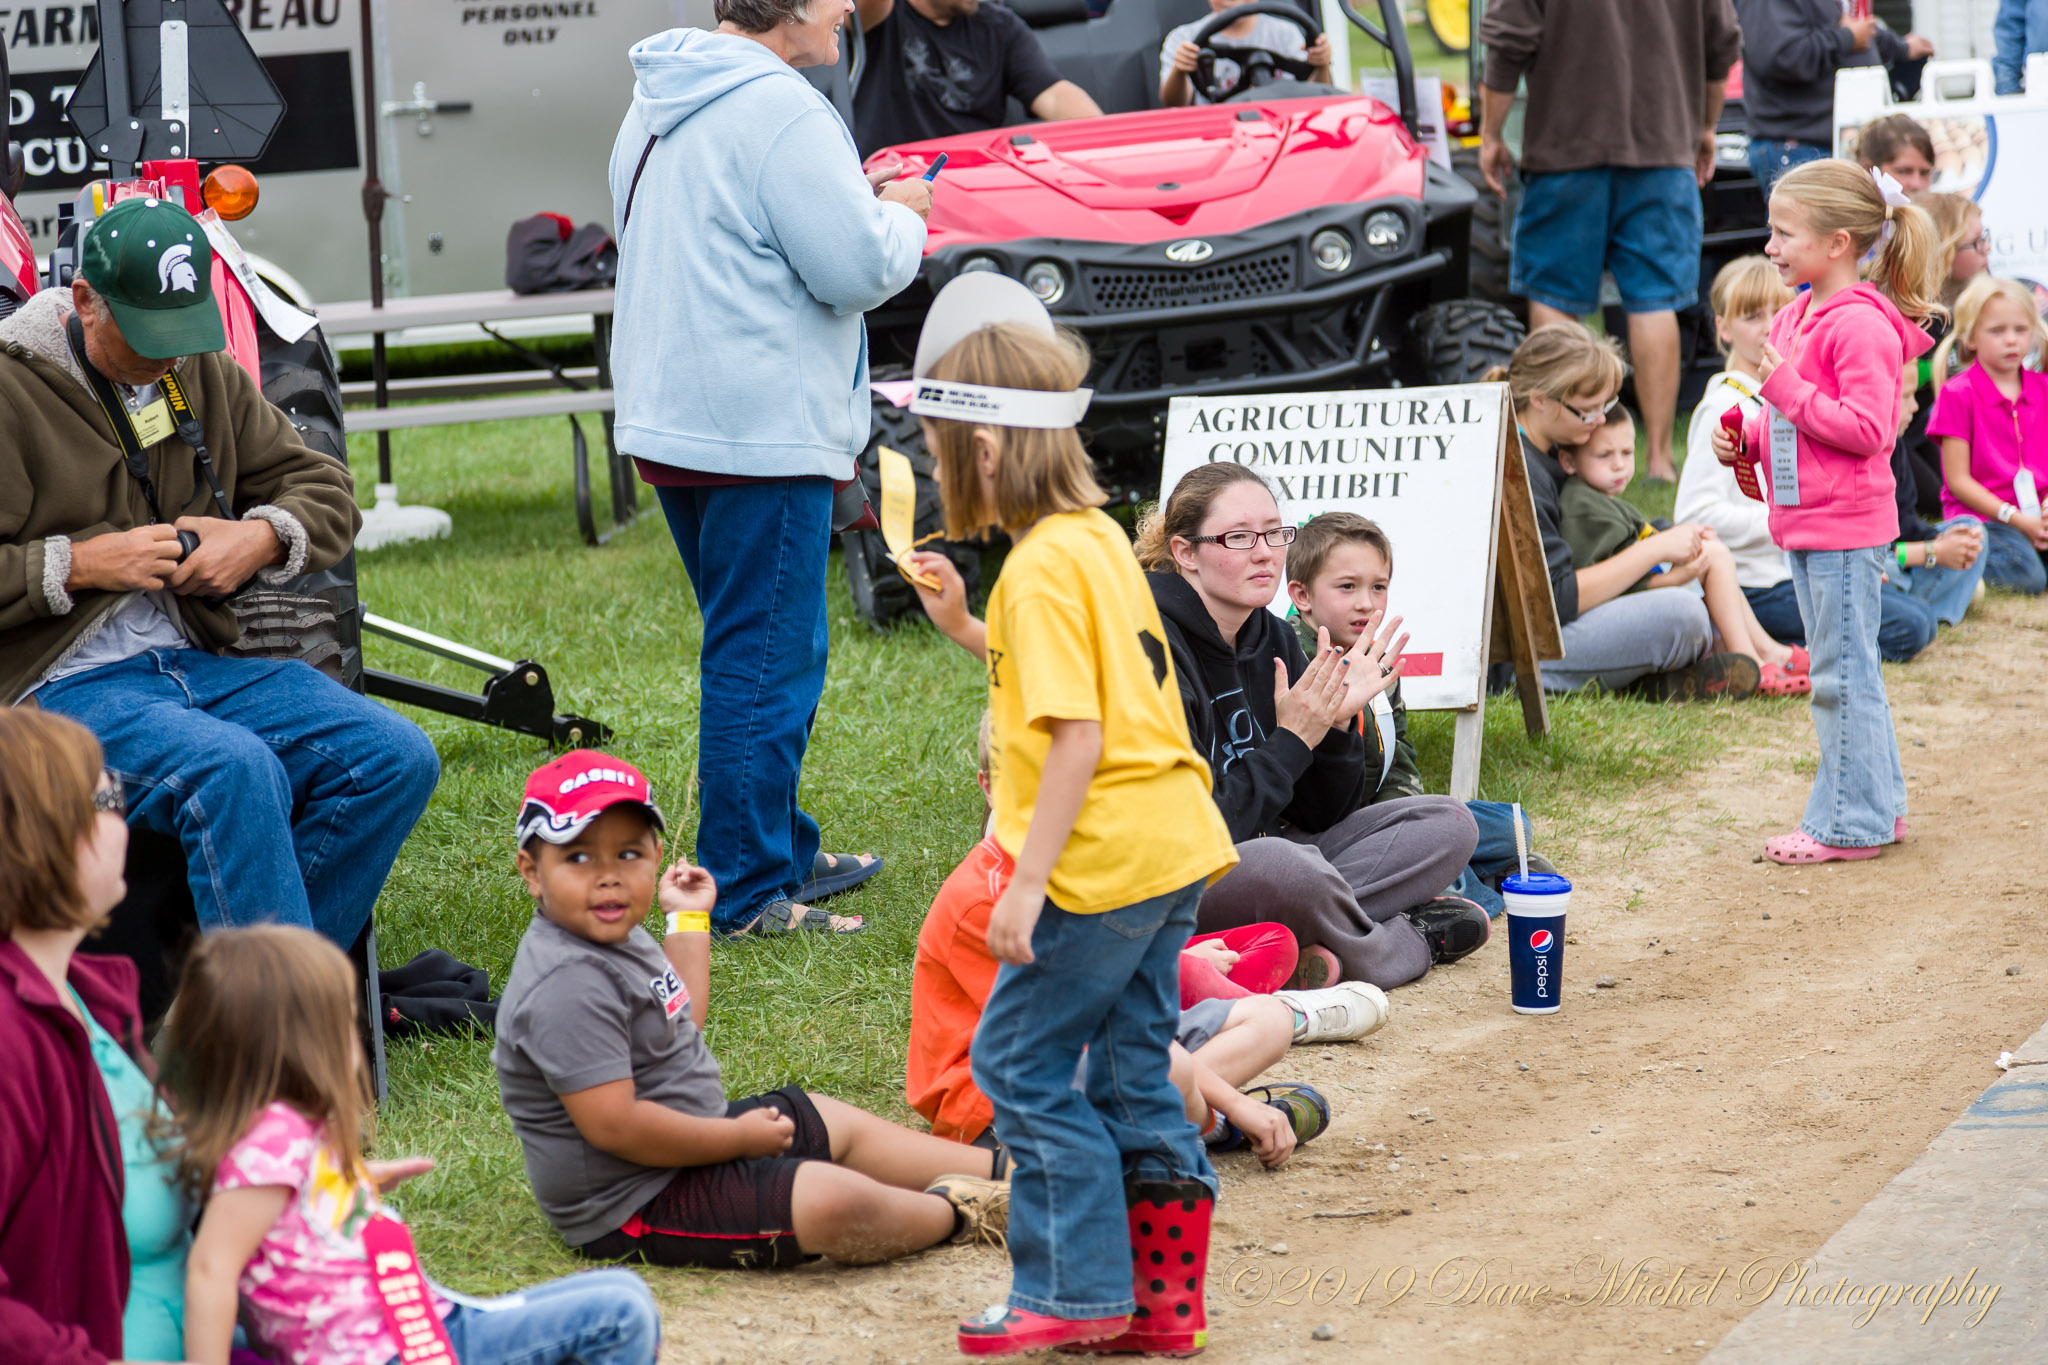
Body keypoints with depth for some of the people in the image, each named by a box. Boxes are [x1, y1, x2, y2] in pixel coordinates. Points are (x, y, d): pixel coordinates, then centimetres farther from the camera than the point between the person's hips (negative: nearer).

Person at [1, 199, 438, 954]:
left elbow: (327, 493, 21)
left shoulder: (207, 376, 16)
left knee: (398, 756, -15)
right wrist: (81, 565, -15)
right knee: (237, 770, -36)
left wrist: (263, 538, -1)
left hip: (198, 664, 7)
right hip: (62, 687, -7)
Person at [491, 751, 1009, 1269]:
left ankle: (1001, 1167, 28)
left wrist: (688, 921, 25)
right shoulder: (568, 987, -27)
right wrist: (740, 1139, -20)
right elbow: (615, 1126, -31)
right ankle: (953, 1214, 2)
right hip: (636, 1203, -12)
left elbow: (683, 1025, 26)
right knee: (833, 1202, -23)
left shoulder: (618, 937, 7)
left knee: (837, 1124, 21)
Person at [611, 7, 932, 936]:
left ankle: (783, 851, 31)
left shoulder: (657, 106, 14)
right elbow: (857, 269, -19)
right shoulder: (778, 110, -18)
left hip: (668, 422, 10)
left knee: (752, 654, 21)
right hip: (761, 434, -10)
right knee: (767, 662, -5)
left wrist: (851, 199, 16)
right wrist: (900, 215, 1)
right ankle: (746, 895, -2)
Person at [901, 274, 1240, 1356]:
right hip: (1169, 844, 9)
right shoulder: (1097, 535, 12)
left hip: (1103, 860, -9)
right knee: (1133, 1072, 14)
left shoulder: (1042, 567, -16)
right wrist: (967, 631, 19)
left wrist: (1026, 886, -20)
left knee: (1020, 1062, 1)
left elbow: (1076, 736, -21)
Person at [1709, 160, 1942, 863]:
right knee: (1847, 671, 16)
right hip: (1805, 524, 10)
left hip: (1845, 526, -10)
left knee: (1843, 674, -4)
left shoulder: (1861, 325, -18)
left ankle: (1849, 823, 3)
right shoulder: (1796, 316, 13)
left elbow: (1867, 429, -24)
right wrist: (1746, 440, 7)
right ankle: (1878, 805, 26)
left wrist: (1787, 388, -24)